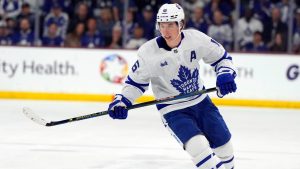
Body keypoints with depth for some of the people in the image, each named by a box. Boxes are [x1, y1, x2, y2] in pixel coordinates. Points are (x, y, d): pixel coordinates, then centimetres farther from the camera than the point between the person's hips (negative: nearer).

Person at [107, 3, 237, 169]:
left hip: (200, 101, 4)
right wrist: (121, 101, -17)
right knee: (198, 147, -23)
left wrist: (225, 75, -16)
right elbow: (136, 81, -3)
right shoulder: (149, 53, -18)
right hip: (173, 110, -4)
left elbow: (221, 57, 1)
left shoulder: (196, 38, -14)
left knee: (222, 140, 13)